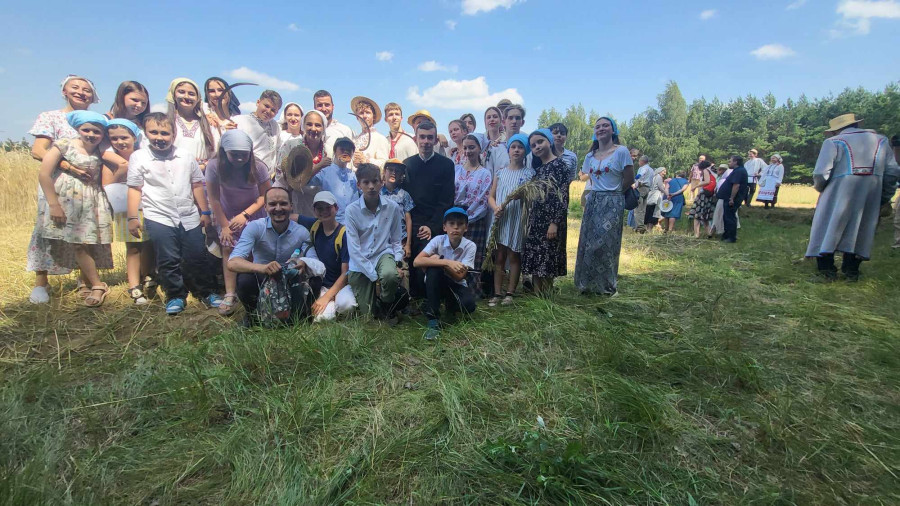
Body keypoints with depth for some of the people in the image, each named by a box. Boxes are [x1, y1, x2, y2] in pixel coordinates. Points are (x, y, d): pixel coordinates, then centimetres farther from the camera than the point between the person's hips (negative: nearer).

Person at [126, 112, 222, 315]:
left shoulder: (186, 156, 5)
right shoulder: (139, 157, 0)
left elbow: (197, 185, 10)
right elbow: (134, 189, 1)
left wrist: (205, 212, 10)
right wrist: (132, 217, -1)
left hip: (189, 217, 2)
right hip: (159, 218, -2)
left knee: (197, 257, 8)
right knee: (168, 260, 3)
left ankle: (206, 292, 22)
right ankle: (175, 296, 19)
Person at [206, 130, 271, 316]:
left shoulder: (258, 167, -21)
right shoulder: (215, 166, -20)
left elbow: (265, 196, -14)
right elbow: (214, 198, -14)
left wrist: (245, 214, -23)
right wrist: (224, 225, -13)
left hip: (253, 213, 0)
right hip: (227, 214, 0)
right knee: (228, 250, -10)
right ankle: (230, 295, -8)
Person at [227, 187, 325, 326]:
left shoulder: (302, 232, -11)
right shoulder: (255, 227, -16)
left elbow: (316, 266, -17)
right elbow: (232, 263, -27)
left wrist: (304, 265, -43)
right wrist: (262, 268, -48)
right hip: (261, 281, -1)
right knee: (244, 279, -33)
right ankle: (252, 314, 1)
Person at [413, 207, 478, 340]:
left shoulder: (470, 246, -16)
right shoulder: (438, 240, -17)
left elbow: (459, 276, -21)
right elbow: (417, 261, -30)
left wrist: (439, 260, -24)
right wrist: (447, 262, -37)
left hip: (457, 285, 0)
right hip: (435, 284, 0)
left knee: (468, 305, -31)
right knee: (434, 266, -33)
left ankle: (450, 303, 10)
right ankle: (433, 319, -27)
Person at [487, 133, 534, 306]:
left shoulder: (529, 173, 4)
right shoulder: (501, 172, 11)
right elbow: (491, 196, 8)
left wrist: (523, 194, -19)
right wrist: (496, 208, -11)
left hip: (518, 219, -2)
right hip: (500, 219, 3)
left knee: (514, 256, 4)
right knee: (499, 257, 5)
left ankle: (510, 293, 13)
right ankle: (497, 293, 11)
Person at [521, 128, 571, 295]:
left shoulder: (559, 165, -6)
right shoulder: (537, 169, 16)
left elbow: (563, 197, -13)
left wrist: (555, 223, -19)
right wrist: (528, 223, 14)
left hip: (550, 222, -7)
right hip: (535, 222, 7)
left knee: (546, 262, -3)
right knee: (534, 261, 7)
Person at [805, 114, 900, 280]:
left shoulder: (833, 142, -2)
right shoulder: (881, 140, 14)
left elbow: (821, 173, -11)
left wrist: (820, 188, 8)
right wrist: (884, 198, 18)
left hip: (838, 196, -4)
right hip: (870, 198, 5)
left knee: (828, 229, 4)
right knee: (859, 230, 14)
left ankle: (827, 270, 2)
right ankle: (851, 271, 17)